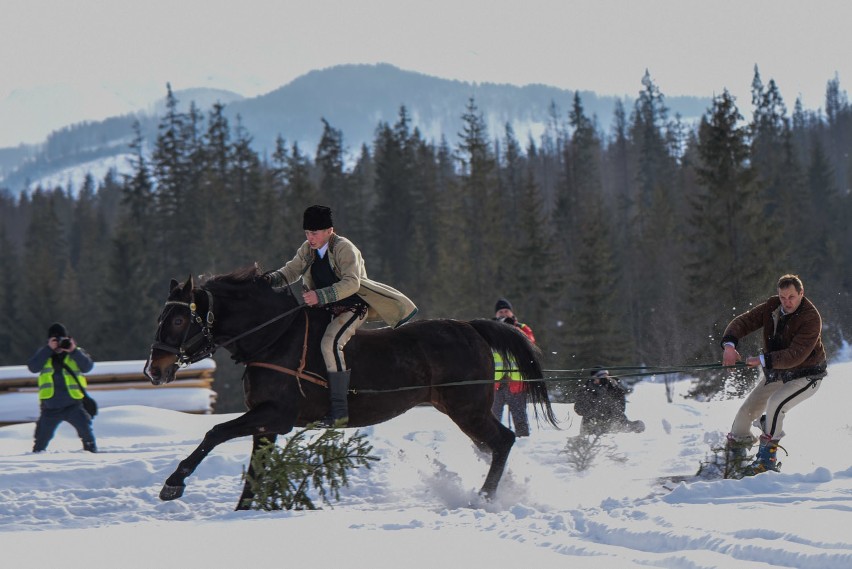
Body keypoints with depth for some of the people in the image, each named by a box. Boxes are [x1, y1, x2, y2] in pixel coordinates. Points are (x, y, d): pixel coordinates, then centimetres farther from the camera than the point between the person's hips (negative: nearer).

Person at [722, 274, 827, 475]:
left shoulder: (811, 318, -26)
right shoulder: (772, 307, -9)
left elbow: (795, 356, -34)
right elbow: (743, 322, -10)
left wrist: (763, 360, -40)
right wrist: (729, 343, -31)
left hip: (805, 376, -6)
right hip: (776, 374, 6)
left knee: (776, 404, -30)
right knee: (747, 411, 1)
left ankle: (767, 460, -21)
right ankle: (733, 456, 25)